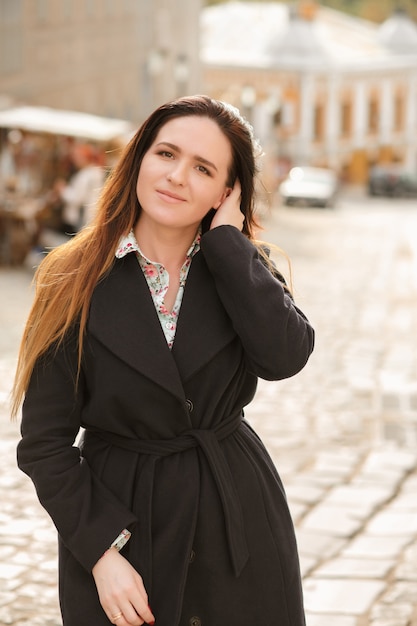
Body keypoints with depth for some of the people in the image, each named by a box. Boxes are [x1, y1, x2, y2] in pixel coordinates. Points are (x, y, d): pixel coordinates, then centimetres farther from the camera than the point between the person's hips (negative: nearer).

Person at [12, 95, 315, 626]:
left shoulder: (240, 270, 1)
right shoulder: (77, 284, -6)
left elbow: (285, 356, -21)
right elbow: (45, 444, -6)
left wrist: (226, 239, -15)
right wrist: (103, 552, -15)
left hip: (237, 523, 2)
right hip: (118, 513, -2)